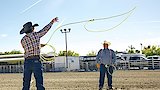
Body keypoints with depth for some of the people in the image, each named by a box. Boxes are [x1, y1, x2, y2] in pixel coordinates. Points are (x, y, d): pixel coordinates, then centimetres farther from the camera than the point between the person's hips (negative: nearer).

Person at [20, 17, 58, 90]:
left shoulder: (22, 40, 10)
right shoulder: (35, 34, 1)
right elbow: (45, 29, 14)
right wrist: (52, 22, 29)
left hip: (27, 62, 4)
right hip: (36, 61, -4)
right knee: (39, 84, -3)